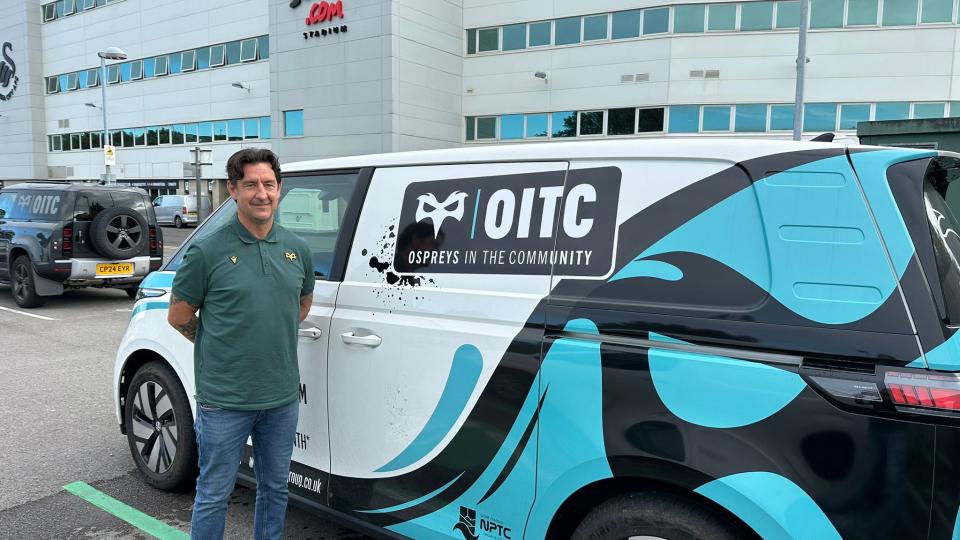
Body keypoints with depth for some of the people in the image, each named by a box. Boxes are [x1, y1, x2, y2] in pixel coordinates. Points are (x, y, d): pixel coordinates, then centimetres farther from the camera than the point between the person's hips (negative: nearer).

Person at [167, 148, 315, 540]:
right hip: (225, 400, -4)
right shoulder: (208, 251, -11)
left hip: (283, 397, 4)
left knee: (275, 488, 19)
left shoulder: (297, 249, 2)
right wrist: (220, 346, 6)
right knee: (214, 494, 10)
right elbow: (178, 316, -1)